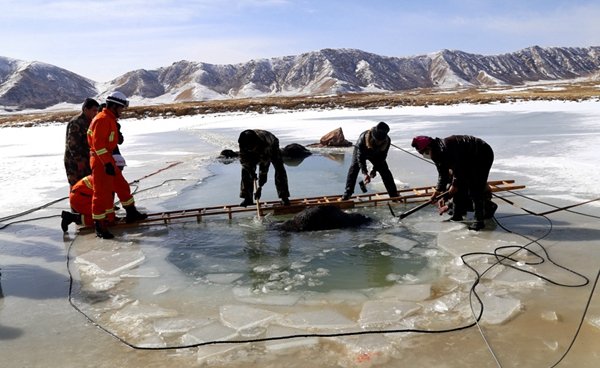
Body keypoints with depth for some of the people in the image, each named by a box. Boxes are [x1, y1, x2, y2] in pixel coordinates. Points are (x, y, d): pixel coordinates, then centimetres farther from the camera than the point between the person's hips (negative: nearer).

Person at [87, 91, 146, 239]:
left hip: (107, 159, 10)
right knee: (102, 192, -6)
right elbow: (98, 144, -23)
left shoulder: (110, 119, 16)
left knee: (122, 186, 16)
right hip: (100, 160, -10)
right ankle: (99, 226, 0)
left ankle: (131, 213, 29)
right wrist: (107, 163, -26)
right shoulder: (102, 119, -16)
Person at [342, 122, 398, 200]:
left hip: (376, 155, 2)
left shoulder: (387, 141, -35)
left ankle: (394, 194, 7)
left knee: (385, 171, -5)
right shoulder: (363, 138, -43)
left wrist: (375, 170, -27)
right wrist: (365, 173, -41)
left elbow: (382, 157, -21)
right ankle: (347, 193, -16)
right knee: (354, 167, -21)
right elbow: (360, 157, -36)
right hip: (361, 152, -2)